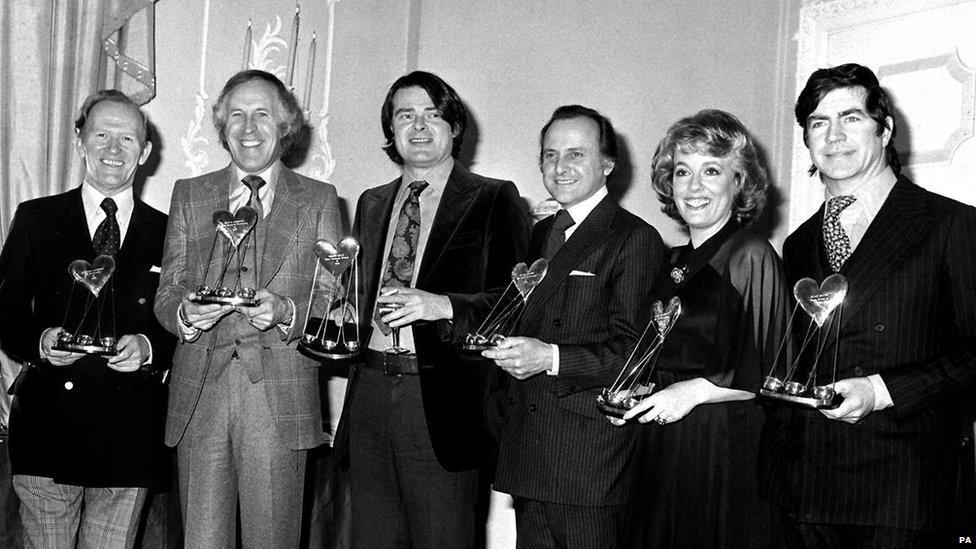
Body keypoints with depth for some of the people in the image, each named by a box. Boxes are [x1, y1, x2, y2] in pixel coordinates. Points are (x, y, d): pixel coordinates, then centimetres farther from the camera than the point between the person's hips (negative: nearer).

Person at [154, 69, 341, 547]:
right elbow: (165, 294, 10)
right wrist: (185, 312, -13)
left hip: (280, 397, -1)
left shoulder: (318, 200, 8)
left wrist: (285, 311, -16)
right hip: (199, 395, 1)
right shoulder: (189, 195, 13)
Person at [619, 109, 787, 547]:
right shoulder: (675, 261, 12)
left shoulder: (752, 256, -10)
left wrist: (697, 390, -18)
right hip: (664, 447, 7)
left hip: (725, 449, -7)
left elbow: (770, 373, -13)